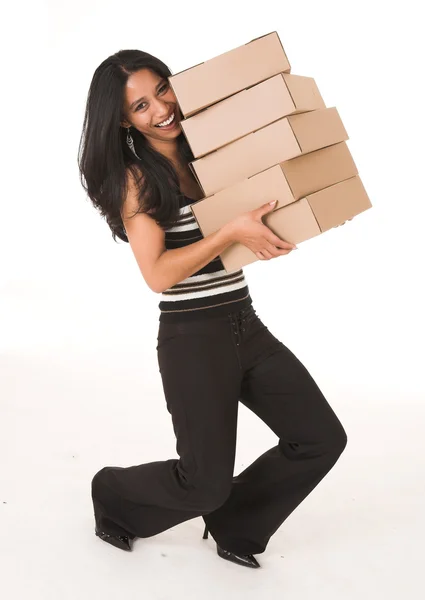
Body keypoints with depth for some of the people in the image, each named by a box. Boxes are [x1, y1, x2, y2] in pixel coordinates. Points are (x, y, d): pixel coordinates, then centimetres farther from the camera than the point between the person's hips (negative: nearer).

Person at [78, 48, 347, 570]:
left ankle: (234, 527, 26)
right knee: (207, 483, 3)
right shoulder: (136, 177, -7)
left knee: (322, 438, 6)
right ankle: (113, 494, 34)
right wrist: (231, 231, -24)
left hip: (248, 328, 6)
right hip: (193, 340, -6)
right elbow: (158, 275, -16)